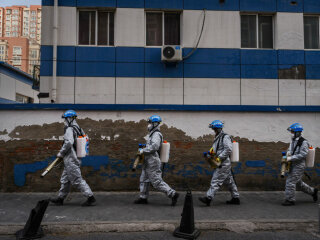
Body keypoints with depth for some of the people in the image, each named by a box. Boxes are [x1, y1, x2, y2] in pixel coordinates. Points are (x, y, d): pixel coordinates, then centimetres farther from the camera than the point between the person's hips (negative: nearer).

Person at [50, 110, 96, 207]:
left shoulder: (70, 129, -16)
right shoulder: (78, 129, 11)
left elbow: (69, 142, -28)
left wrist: (61, 153, -14)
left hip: (71, 160, -10)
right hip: (73, 159, 10)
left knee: (77, 180, -6)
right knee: (65, 180, 18)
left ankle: (90, 198, -3)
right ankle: (60, 198, 28)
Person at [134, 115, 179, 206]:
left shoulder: (156, 134, -15)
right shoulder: (152, 134, 17)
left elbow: (154, 146, -28)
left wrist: (143, 151, -21)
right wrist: (143, 148, 11)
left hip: (153, 163, -11)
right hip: (149, 162, 11)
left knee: (157, 182, -8)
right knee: (143, 179, 14)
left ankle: (173, 194, -3)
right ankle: (143, 198, 23)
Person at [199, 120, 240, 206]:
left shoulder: (225, 137, -13)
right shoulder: (218, 138, 17)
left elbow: (228, 149, -23)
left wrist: (219, 158, -22)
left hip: (224, 164, -10)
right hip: (224, 164, 10)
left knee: (216, 181, -11)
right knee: (229, 181, 14)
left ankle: (208, 198, -11)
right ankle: (236, 198, 23)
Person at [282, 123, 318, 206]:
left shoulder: (303, 142, -16)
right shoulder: (293, 141, 10)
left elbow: (303, 155, -22)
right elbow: (290, 149, 21)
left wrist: (291, 158, -24)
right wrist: (288, 152, -2)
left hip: (299, 166, -9)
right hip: (293, 165, 9)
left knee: (290, 182, -8)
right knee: (298, 182, 20)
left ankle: (290, 200, 2)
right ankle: (312, 191, 38)